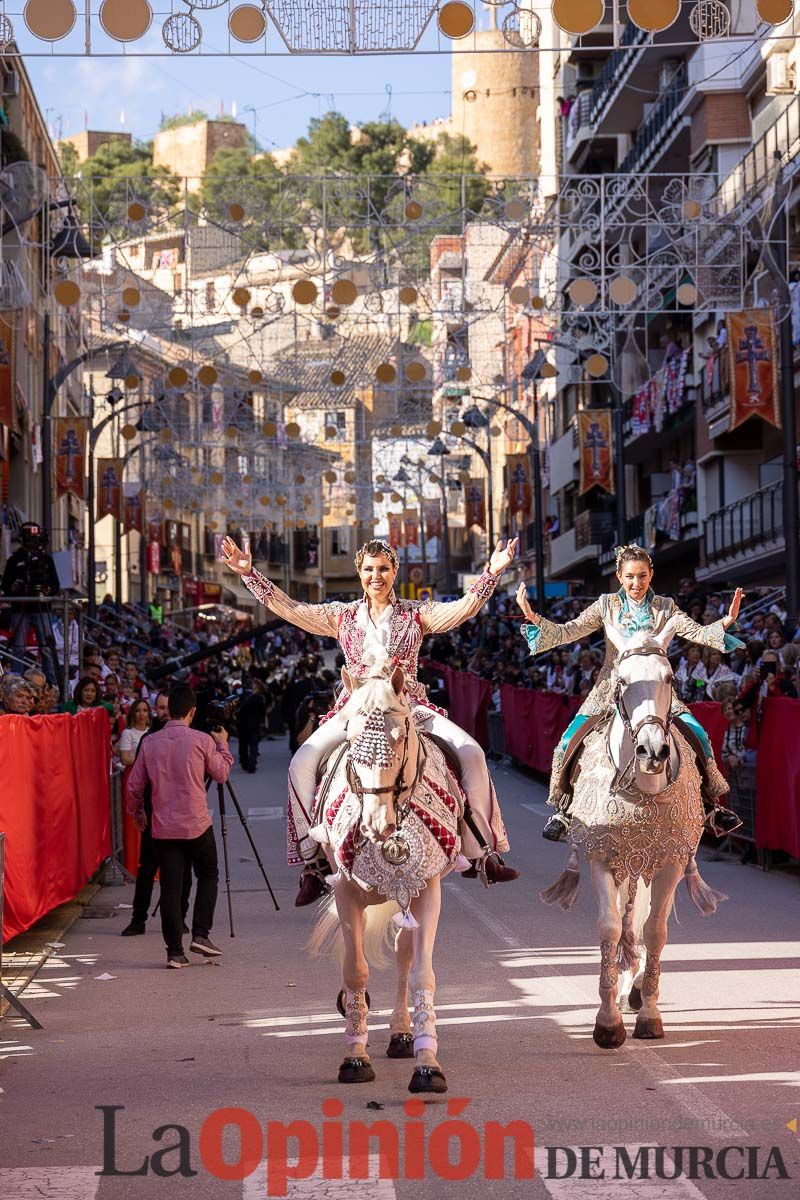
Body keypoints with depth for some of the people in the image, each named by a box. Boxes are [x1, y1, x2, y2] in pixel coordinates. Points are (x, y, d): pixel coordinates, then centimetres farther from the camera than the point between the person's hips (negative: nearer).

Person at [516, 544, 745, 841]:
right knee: (570, 743, -14)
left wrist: (727, 622, -21)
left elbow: (697, 633, -3)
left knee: (697, 735, -17)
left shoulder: (665, 608, 6)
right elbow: (567, 633, 0)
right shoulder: (607, 606, 5)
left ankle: (712, 804, 0)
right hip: (611, 688, 0)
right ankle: (564, 810, 4)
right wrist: (532, 618, -14)